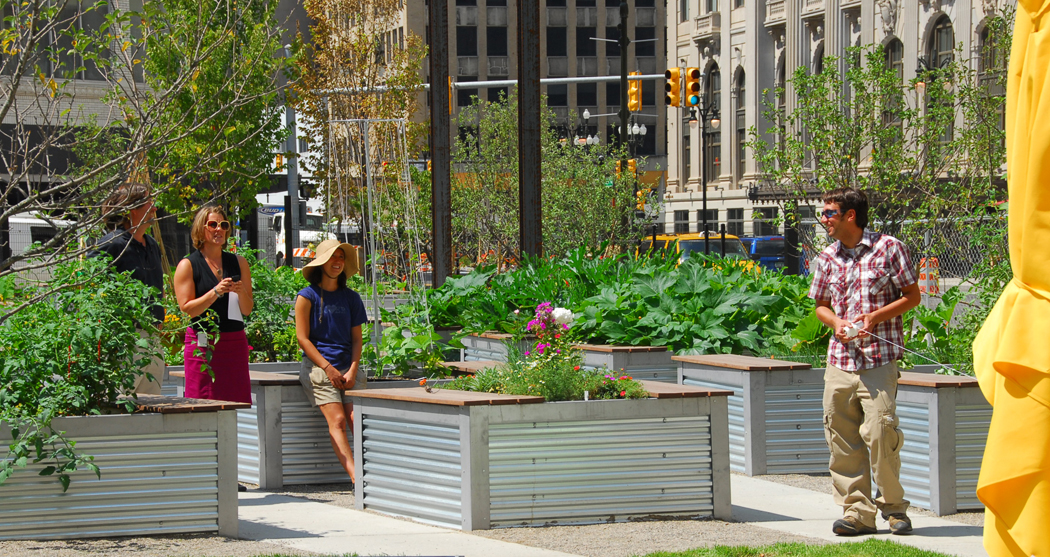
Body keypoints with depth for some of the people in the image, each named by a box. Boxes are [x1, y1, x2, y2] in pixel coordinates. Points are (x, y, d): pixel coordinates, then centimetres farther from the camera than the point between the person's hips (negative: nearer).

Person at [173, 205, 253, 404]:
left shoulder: (238, 263, 14)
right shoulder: (188, 265, 3)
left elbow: (248, 310, 12)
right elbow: (186, 308, -6)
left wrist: (241, 292, -8)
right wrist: (215, 292, -16)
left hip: (235, 342, 4)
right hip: (202, 342, -4)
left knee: (237, 403, -2)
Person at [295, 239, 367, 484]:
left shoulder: (351, 298, 15)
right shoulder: (307, 296, 2)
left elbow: (356, 338, 13)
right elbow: (303, 338, -2)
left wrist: (352, 371, -3)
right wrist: (329, 368, -10)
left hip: (348, 367, 3)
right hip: (318, 367, -3)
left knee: (357, 419, -16)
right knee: (337, 420, -19)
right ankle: (356, 476, -30)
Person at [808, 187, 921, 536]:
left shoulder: (888, 248, -1)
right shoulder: (826, 259, 12)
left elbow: (912, 296, 2)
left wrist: (876, 317, -11)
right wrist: (835, 323, -1)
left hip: (879, 361, -5)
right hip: (839, 360, 5)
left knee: (879, 433, -12)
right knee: (842, 439, 1)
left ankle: (893, 508, 5)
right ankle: (857, 511, 8)